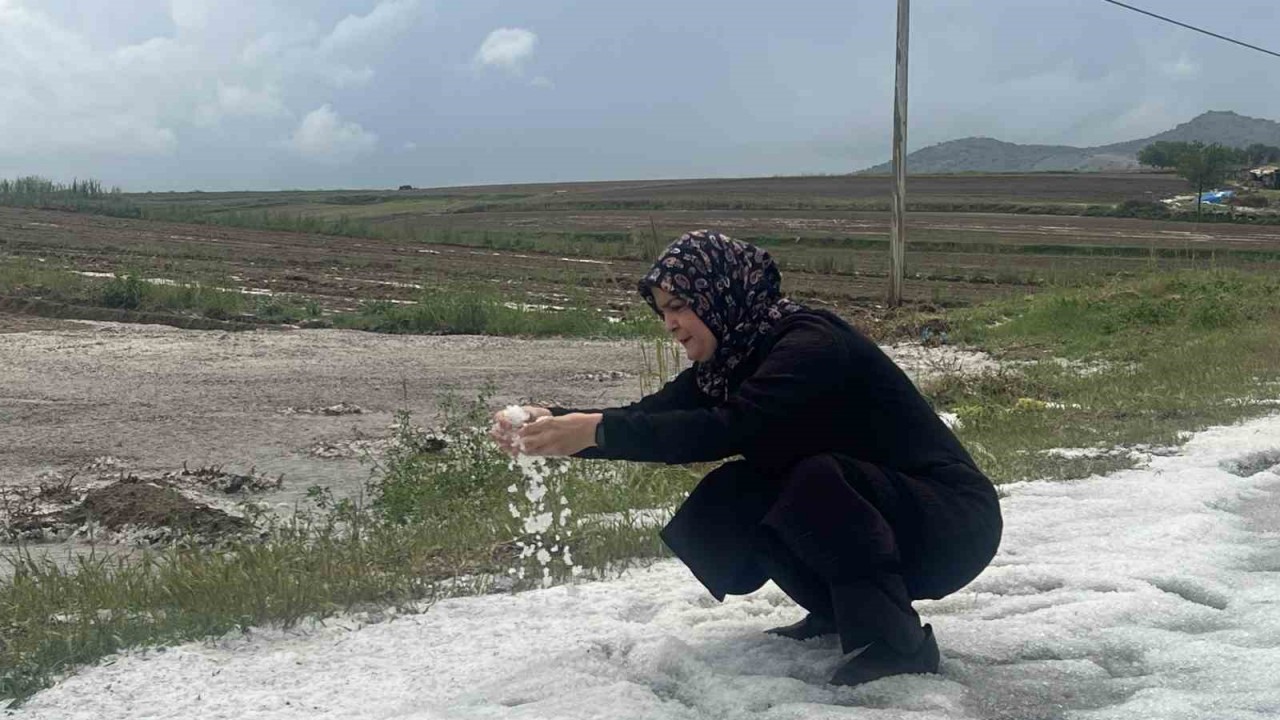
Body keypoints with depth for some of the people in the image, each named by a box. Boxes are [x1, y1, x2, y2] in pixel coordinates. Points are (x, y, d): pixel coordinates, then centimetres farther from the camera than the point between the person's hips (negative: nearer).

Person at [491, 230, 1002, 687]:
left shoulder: (812, 344, -23)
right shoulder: (727, 361, 3)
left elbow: (726, 429, -37)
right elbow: (651, 415, -6)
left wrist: (596, 430, -38)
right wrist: (557, 424, -21)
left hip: (950, 521, -8)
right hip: (851, 524, 8)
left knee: (818, 478, -35)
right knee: (720, 509, -11)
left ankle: (898, 642, -21)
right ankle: (839, 612, 4)